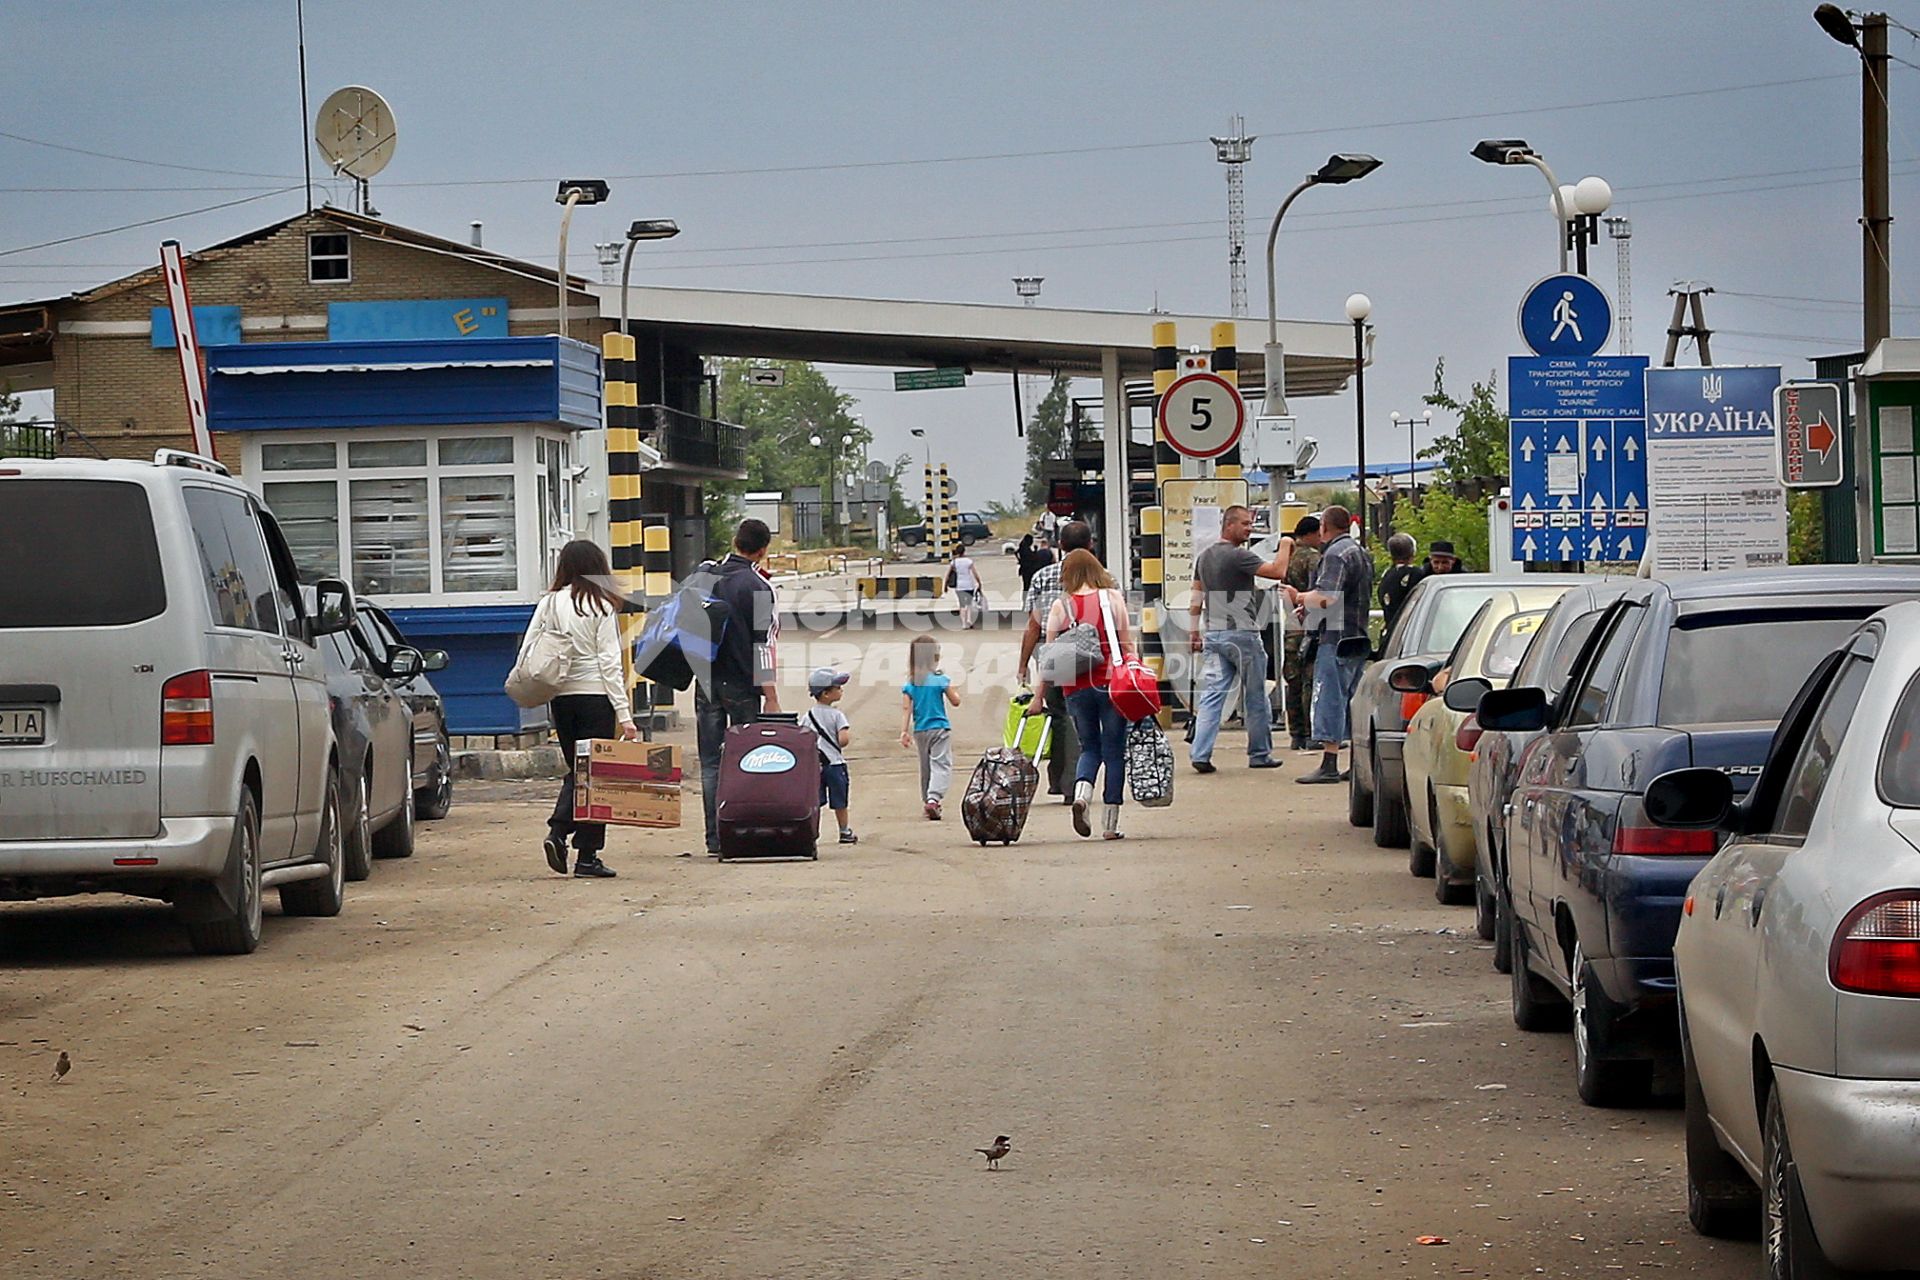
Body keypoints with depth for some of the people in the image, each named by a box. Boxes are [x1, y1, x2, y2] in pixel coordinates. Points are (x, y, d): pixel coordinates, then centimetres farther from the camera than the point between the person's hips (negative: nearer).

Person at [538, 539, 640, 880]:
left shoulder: (549, 604, 5)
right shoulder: (600, 606, -6)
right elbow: (609, 662, -8)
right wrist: (624, 713, -7)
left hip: (560, 697, 4)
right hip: (595, 695, -4)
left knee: (575, 770, 17)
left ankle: (557, 832, -4)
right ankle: (587, 855, 1)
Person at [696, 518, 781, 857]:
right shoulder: (757, 587, -10)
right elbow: (763, 646, -12)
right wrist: (771, 698, -11)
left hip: (706, 683, 4)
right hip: (742, 686, -4)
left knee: (711, 763, 6)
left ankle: (714, 838, 4)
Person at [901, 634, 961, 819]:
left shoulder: (909, 684, -1)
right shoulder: (940, 680, -10)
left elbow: (906, 709, -6)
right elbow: (955, 701, -4)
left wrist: (904, 731, -6)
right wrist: (953, 689, 14)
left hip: (920, 731, 4)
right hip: (939, 728, -4)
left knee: (925, 767, 17)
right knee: (941, 764, -6)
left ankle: (928, 800, 25)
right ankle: (934, 798, -26)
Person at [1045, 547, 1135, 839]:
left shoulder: (1060, 606, 1)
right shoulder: (1113, 598, 0)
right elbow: (1127, 643, -3)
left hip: (1076, 687, 1)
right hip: (1111, 683, -1)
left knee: (1089, 747, 17)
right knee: (1114, 751, 7)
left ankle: (1081, 793, -12)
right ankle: (1110, 823, 6)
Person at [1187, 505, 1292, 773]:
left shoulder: (1204, 557, 12)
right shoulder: (1239, 556, -14)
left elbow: (1196, 598, 16)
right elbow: (1278, 572, -21)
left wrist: (1194, 632, 22)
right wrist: (1285, 545, -5)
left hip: (1213, 635, 7)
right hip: (1241, 633, -7)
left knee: (1212, 695, 1)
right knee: (1255, 698, 6)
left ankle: (1200, 753, -11)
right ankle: (1260, 754, 14)